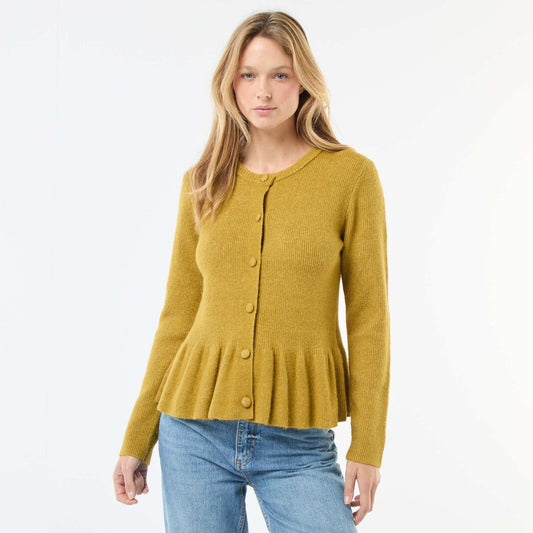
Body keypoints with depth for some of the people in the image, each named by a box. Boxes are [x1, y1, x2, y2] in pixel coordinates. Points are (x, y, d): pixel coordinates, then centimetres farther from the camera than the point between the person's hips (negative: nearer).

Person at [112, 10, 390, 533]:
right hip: (194, 434, 2)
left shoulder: (352, 176, -3)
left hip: (298, 443, -2)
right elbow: (178, 317, 9)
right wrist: (136, 441, 8)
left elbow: (368, 316, -2)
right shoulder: (202, 185, 5)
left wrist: (367, 446, -5)